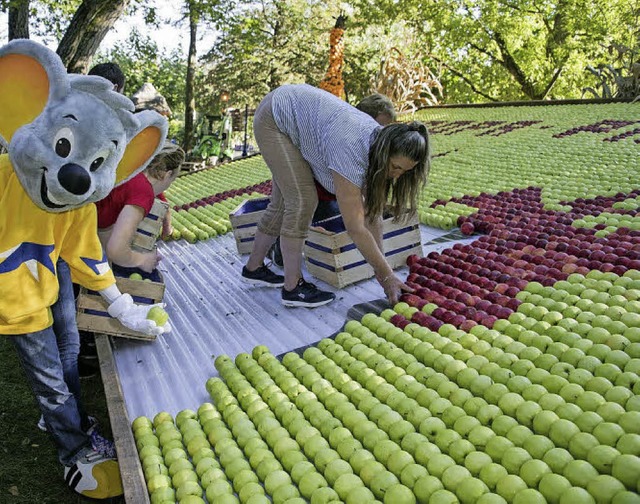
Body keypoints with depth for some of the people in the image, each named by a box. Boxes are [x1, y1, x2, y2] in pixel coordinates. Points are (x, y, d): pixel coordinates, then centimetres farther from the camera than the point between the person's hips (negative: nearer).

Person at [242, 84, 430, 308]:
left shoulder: (378, 144, -13)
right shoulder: (352, 151, -38)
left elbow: (372, 214, -9)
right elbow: (355, 228, -35)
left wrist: (380, 270, -9)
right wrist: (387, 275, -29)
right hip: (274, 118, -8)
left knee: (285, 202, 11)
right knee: (301, 201, -16)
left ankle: (254, 268, 27)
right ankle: (292, 288, -8)